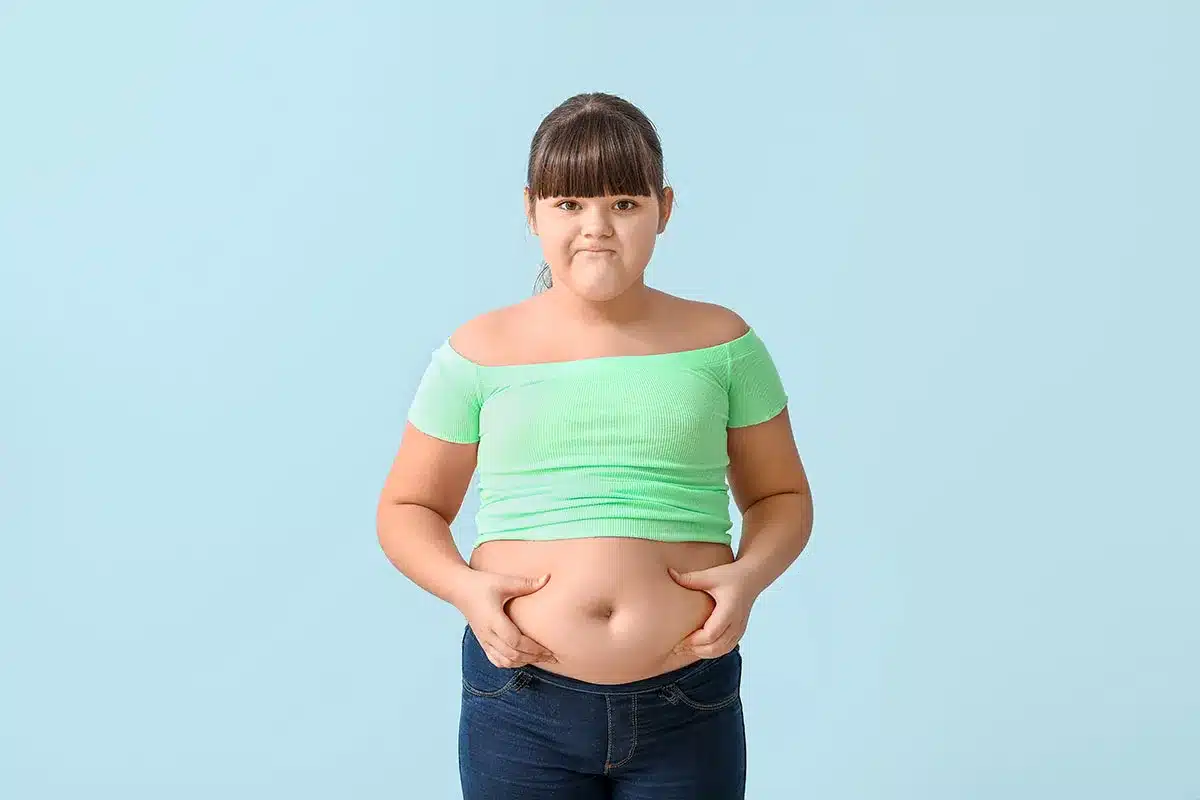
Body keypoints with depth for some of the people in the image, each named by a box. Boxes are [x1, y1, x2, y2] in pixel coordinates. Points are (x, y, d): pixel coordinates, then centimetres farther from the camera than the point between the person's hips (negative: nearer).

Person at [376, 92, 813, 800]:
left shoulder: (720, 342, 4)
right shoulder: (481, 352, 1)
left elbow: (782, 495, 12)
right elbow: (407, 508, 8)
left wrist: (748, 575, -8)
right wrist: (463, 587, -10)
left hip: (688, 712, 1)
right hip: (520, 707, 0)